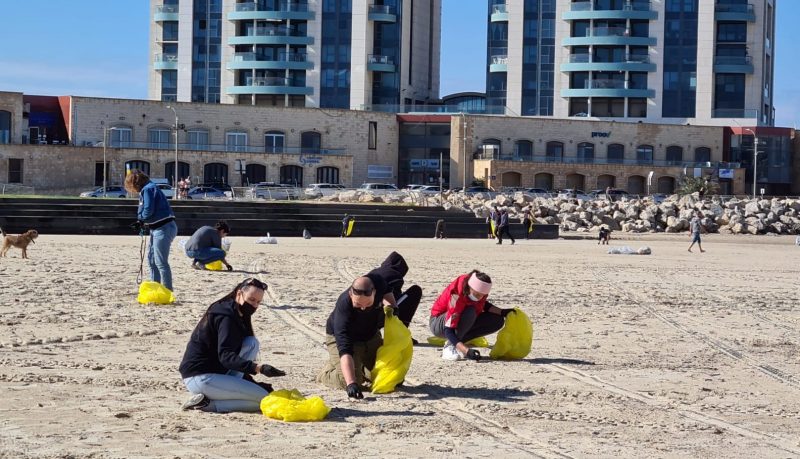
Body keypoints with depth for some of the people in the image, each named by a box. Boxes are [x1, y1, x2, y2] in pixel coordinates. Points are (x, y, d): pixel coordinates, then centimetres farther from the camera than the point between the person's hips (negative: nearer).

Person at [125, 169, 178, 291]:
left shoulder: (147, 189, -13)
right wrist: (143, 221, 2)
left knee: (161, 262, -9)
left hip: (163, 229, -11)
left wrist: (140, 217, -1)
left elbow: (148, 211, -20)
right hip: (157, 229, 11)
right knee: (151, 259, 18)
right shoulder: (148, 188, 18)